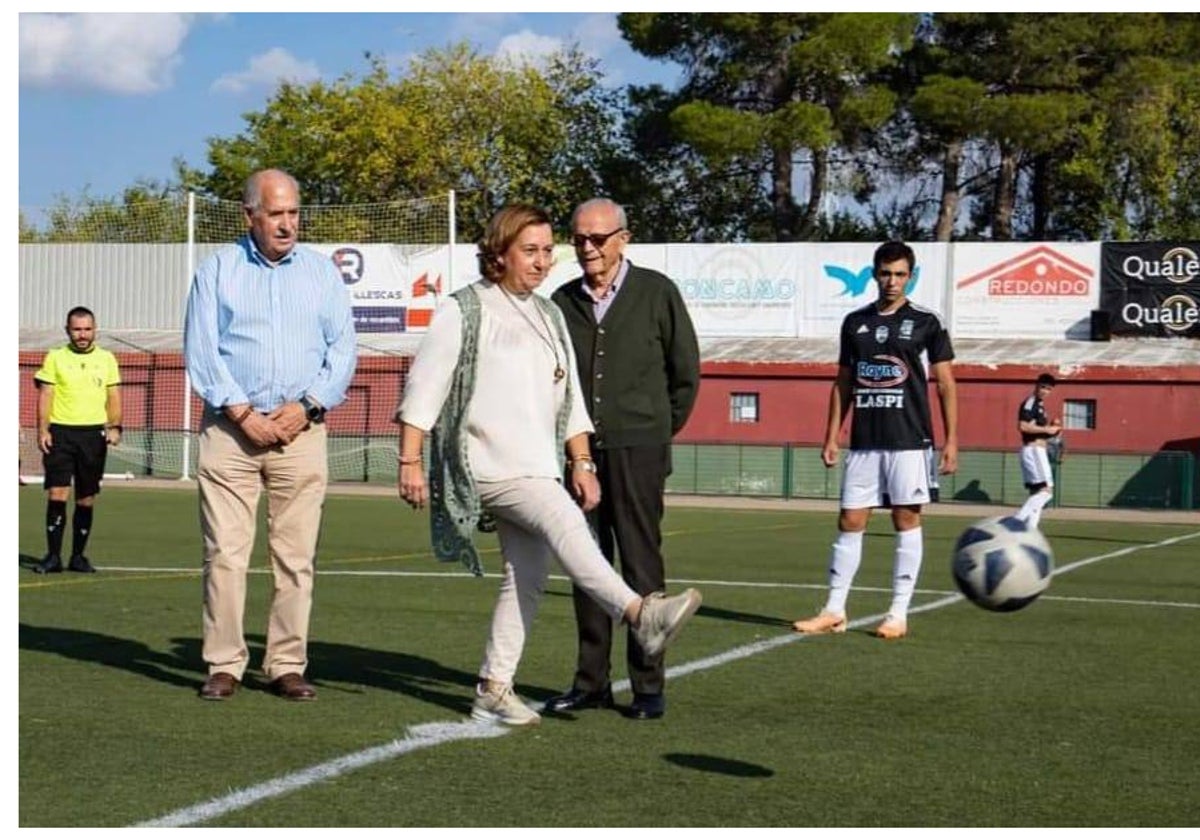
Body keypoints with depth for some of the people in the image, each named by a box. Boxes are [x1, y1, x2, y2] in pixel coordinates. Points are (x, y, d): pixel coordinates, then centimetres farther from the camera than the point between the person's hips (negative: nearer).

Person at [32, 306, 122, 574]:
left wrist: (114, 426, -4)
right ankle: (53, 556, -3)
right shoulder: (55, 358, 5)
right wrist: (42, 430, -8)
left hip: (94, 434, 2)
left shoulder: (106, 359, 10)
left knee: (86, 499, 4)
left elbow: (114, 398, 10)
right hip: (60, 432, -2)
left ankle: (78, 556, 14)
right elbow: (45, 396, 2)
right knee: (57, 494, -9)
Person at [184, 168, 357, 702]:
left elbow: (342, 350, 9)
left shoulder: (322, 272, 13)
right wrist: (242, 413, -9)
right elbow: (200, 350, 1)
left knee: (296, 556, 0)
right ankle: (224, 664, 1)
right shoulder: (217, 270, 8)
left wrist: (307, 407, -6)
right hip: (230, 430, -1)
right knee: (224, 553, -5)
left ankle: (287, 665, 5)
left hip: (301, 431, 1)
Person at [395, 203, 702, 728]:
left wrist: (581, 462, 14)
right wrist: (410, 462, -7)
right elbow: (423, 389, -3)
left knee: (527, 577, 2)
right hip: (487, 464, -7)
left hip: (539, 468, 7)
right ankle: (639, 614, -43)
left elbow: (568, 399, 22)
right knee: (563, 520, -28)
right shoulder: (463, 312, 0)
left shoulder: (548, 316, 19)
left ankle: (493, 690, 10)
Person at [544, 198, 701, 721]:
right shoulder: (562, 302, 9)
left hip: (637, 452, -4)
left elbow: (687, 373, 6)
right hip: (580, 451, 4)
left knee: (641, 568, -3)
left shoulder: (656, 293, 0)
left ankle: (648, 686, 2)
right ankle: (591, 682, 13)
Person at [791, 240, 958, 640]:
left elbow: (945, 383, 1)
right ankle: (834, 611, 8)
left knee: (906, 521, 0)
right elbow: (843, 383, 15)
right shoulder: (855, 322, 10)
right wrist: (832, 437, 9)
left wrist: (951, 441, -5)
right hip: (864, 441, 3)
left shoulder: (926, 322, 0)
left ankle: (898, 614, 5)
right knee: (849, 522, 2)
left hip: (909, 440, -3)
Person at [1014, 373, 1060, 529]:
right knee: (1046, 490, -16)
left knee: (1037, 493, 8)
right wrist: (1047, 429, -18)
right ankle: (1017, 521, -22)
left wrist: (1051, 428, 8)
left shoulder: (1039, 405, 20)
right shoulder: (1030, 403, -10)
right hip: (1033, 450, -11)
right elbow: (1023, 426, -24)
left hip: (1038, 451, 11)